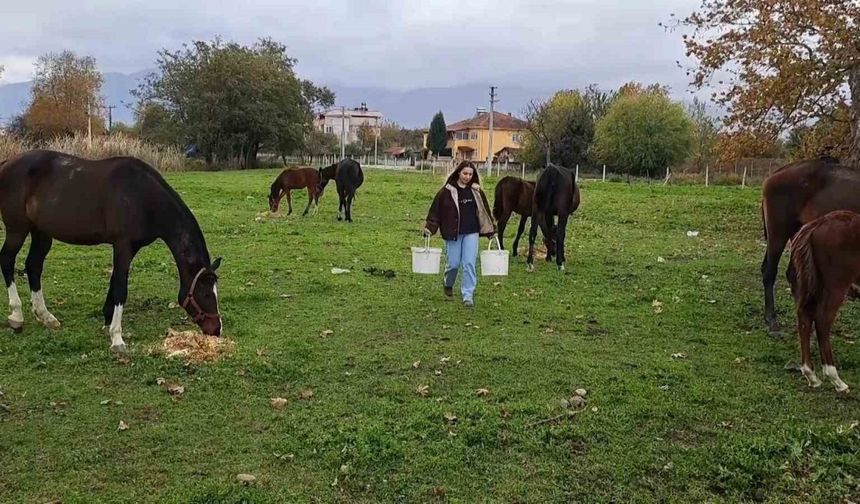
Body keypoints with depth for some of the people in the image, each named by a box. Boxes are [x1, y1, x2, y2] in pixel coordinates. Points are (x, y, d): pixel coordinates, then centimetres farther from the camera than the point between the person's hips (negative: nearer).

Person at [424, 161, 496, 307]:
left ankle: (468, 296, 2)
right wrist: (429, 228, -10)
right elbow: (435, 210, -4)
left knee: (469, 264, -3)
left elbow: (485, 211, 12)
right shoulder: (447, 191, -5)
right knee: (453, 263, 5)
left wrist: (491, 230, 11)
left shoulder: (476, 191, 5)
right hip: (452, 233, -2)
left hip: (471, 233, 2)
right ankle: (447, 283, 37)